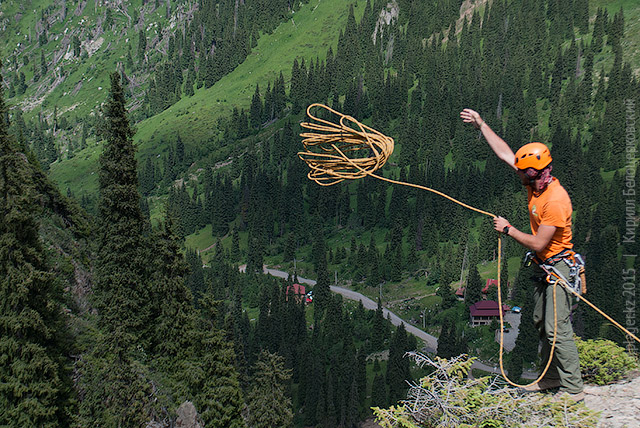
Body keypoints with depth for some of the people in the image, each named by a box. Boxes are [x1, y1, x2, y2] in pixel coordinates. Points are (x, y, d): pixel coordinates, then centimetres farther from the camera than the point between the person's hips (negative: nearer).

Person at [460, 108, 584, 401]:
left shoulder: (556, 201, -26)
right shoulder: (536, 183, 0)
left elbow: (538, 244, -25)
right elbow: (504, 153, 8)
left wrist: (508, 229, -14)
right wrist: (480, 125, 7)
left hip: (558, 269, -10)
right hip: (543, 268, 10)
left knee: (558, 330, -8)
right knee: (542, 323, 17)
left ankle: (573, 389, 1)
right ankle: (552, 377, 29)